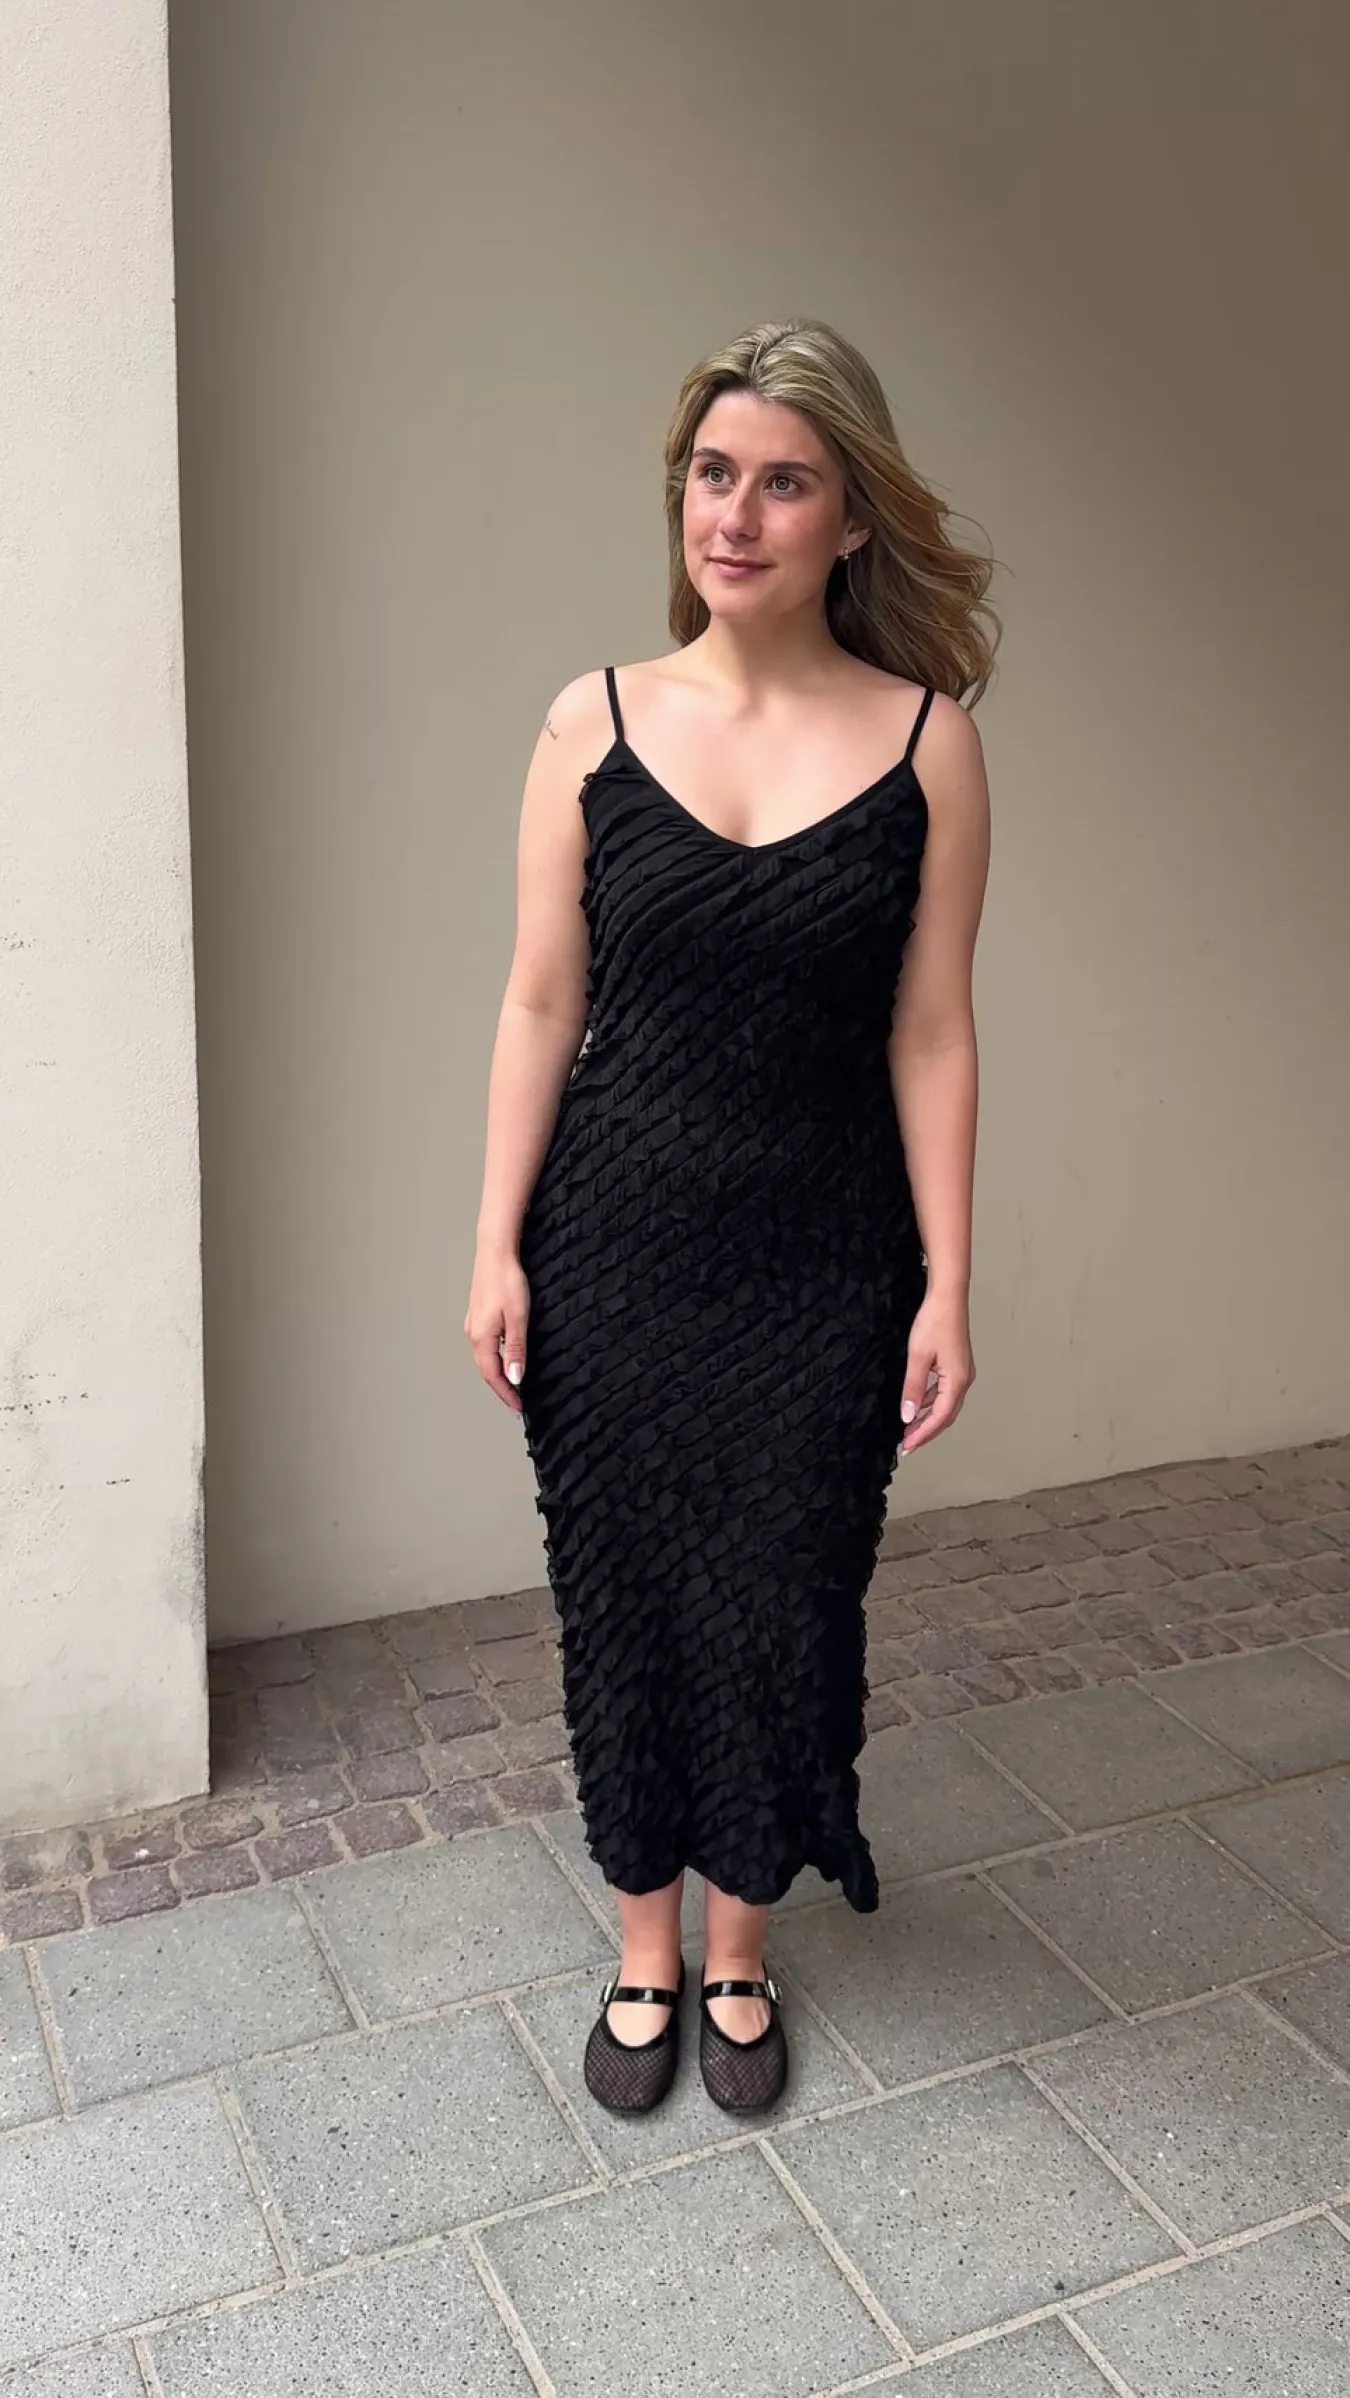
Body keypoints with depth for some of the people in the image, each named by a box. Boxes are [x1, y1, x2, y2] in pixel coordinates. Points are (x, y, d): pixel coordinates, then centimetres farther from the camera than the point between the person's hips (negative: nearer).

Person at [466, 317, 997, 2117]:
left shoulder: (926, 740, -4)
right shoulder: (595, 723, -2)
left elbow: (929, 1035, -3)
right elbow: (539, 1004, 0)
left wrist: (946, 1288, -4)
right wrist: (497, 1247, -2)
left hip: (821, 1259, 0)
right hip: (614, 1242, 1)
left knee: (781, 1604, 10)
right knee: (622, 1598, 11)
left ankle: (740, 1955, 36)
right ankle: (645, 1954, 35)